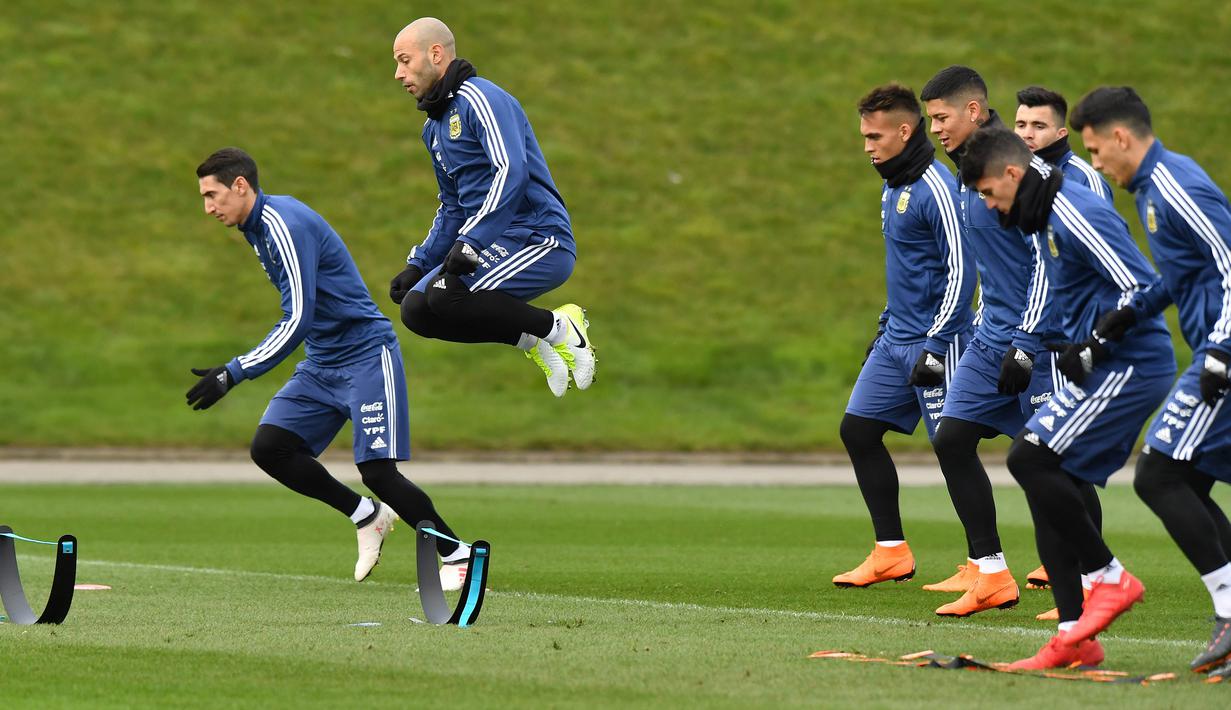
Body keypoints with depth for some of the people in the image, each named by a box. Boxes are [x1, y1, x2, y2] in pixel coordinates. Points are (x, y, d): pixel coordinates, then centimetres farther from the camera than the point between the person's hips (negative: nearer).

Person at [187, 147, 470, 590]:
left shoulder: (285, 225, -19)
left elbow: (297, 322, -25)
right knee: (268, 447, -7)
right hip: (322, 366, 9)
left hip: (366, 355, -9)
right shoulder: (257, 228, 11)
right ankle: (368, 516, 8)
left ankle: (457, 556, 3)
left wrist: (232, 375, -25)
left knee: (378, 472, -14)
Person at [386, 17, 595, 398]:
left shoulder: (479, 99, -11)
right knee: (415, 309, -2)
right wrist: (418, 265, 16)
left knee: (445, 294, -29)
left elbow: (512, 172, -25)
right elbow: (453, 209, 28)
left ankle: (557, 327, -11)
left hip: (540, 240, -10)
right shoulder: (435, 127, 20)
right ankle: (531, 339, 2)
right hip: (496, 245, 10)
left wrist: (470, 242, -29)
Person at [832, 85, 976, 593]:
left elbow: (960, 272, -19)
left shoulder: (936, 190, -16)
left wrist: (935, 344, -20)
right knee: (858, 429, 7)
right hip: (896, 341, 10)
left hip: (936, 341, -10)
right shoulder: (892, 188, 13)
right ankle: (891, 552, 12)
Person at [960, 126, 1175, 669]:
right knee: (1049, 483, 5)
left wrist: (1093, 348, -18)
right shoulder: (1048, 219, 17)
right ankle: (1074, 638, 4)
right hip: (1104, 368, 11)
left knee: (1028, 459, -17)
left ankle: (1110, 578, -6)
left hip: (1129, 367, -10)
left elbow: (1141, 288, -22)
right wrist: (1078, 349, 20)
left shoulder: (1076, 215, -16)